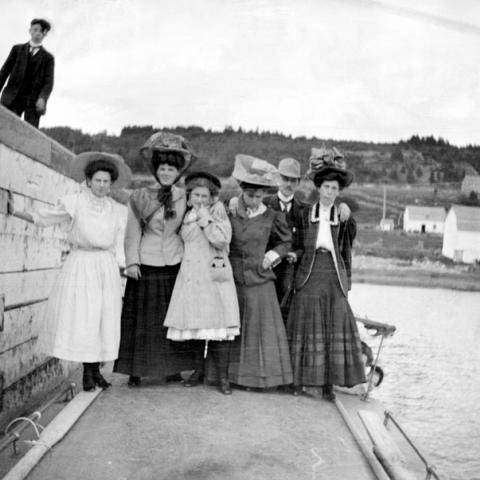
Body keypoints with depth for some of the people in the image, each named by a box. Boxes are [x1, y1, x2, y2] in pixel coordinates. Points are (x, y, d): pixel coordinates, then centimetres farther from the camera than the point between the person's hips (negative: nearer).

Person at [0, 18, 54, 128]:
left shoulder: (48, 57, 16)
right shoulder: (17, 49, 20)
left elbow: (49, 82, 4)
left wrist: (42, 98, -16)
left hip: (33, 101, -1)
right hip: (13, 98, 1)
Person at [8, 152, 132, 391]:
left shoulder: (116, 210, 8)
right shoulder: (74, 203, -2)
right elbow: (39, 217, 1)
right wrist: (11, 210, -4)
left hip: (106, 266, 3)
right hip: (80, 265, -3)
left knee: (104, 318, 3)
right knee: (81, 318, -4)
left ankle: (96, 370, 15)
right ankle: (87, 373, 8)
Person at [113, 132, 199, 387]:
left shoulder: (185, 197, 5)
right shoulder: (140, 197, 1)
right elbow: (132, 232, 1)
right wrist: (131, 261, -5)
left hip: (175, 264, 1)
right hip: (146, 265, -1)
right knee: (141, 318, 3)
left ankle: (171, 367, 19)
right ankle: (136, 370, 12)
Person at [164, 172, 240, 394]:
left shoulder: (218, 212, -1)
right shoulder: (186, 215, 14)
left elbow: (221, 240, -16)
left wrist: (205, 218, -13)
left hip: (214, 276, -4)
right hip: (190, 275, 5)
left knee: (217, 326, -6)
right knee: (193, 324, 4)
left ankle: (222, 377, 2)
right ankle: (198, 370, 19)